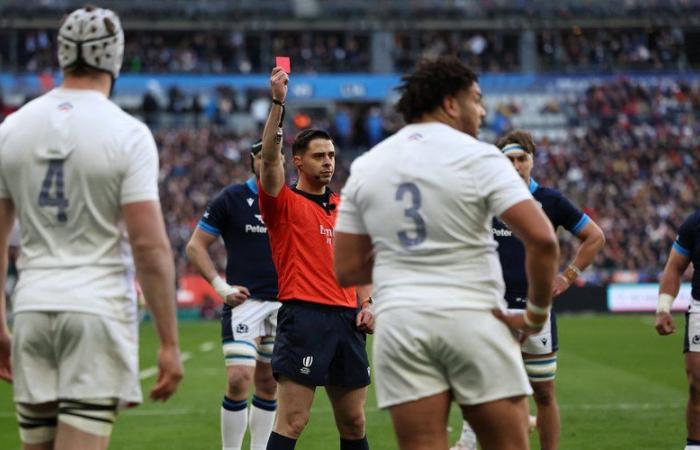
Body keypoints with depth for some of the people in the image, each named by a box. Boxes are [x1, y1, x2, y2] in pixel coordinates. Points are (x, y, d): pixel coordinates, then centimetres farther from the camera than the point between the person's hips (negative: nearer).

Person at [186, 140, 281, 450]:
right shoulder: (231, 199, -2)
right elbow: (195, 246, 1)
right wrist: (221, 286, -9)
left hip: (283, 304, 4)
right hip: (245, 300, -4)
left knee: (269, 384, 9)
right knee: (239, 379, -16)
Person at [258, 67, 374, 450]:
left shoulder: (344, 209, 18)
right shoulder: (285, 203, 0)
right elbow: (269, 159, -17)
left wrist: (366, 303, 8)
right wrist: (278, 104, -25)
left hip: (346, 319, 6)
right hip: (303, 316, -6)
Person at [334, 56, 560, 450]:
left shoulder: (366, 166, 9)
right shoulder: (478, 158, -5)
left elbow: (347, 270, 9)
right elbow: (542, 239, -15)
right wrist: (537, 313, -3)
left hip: (399, 324, 4)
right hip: (473, 318, -4)